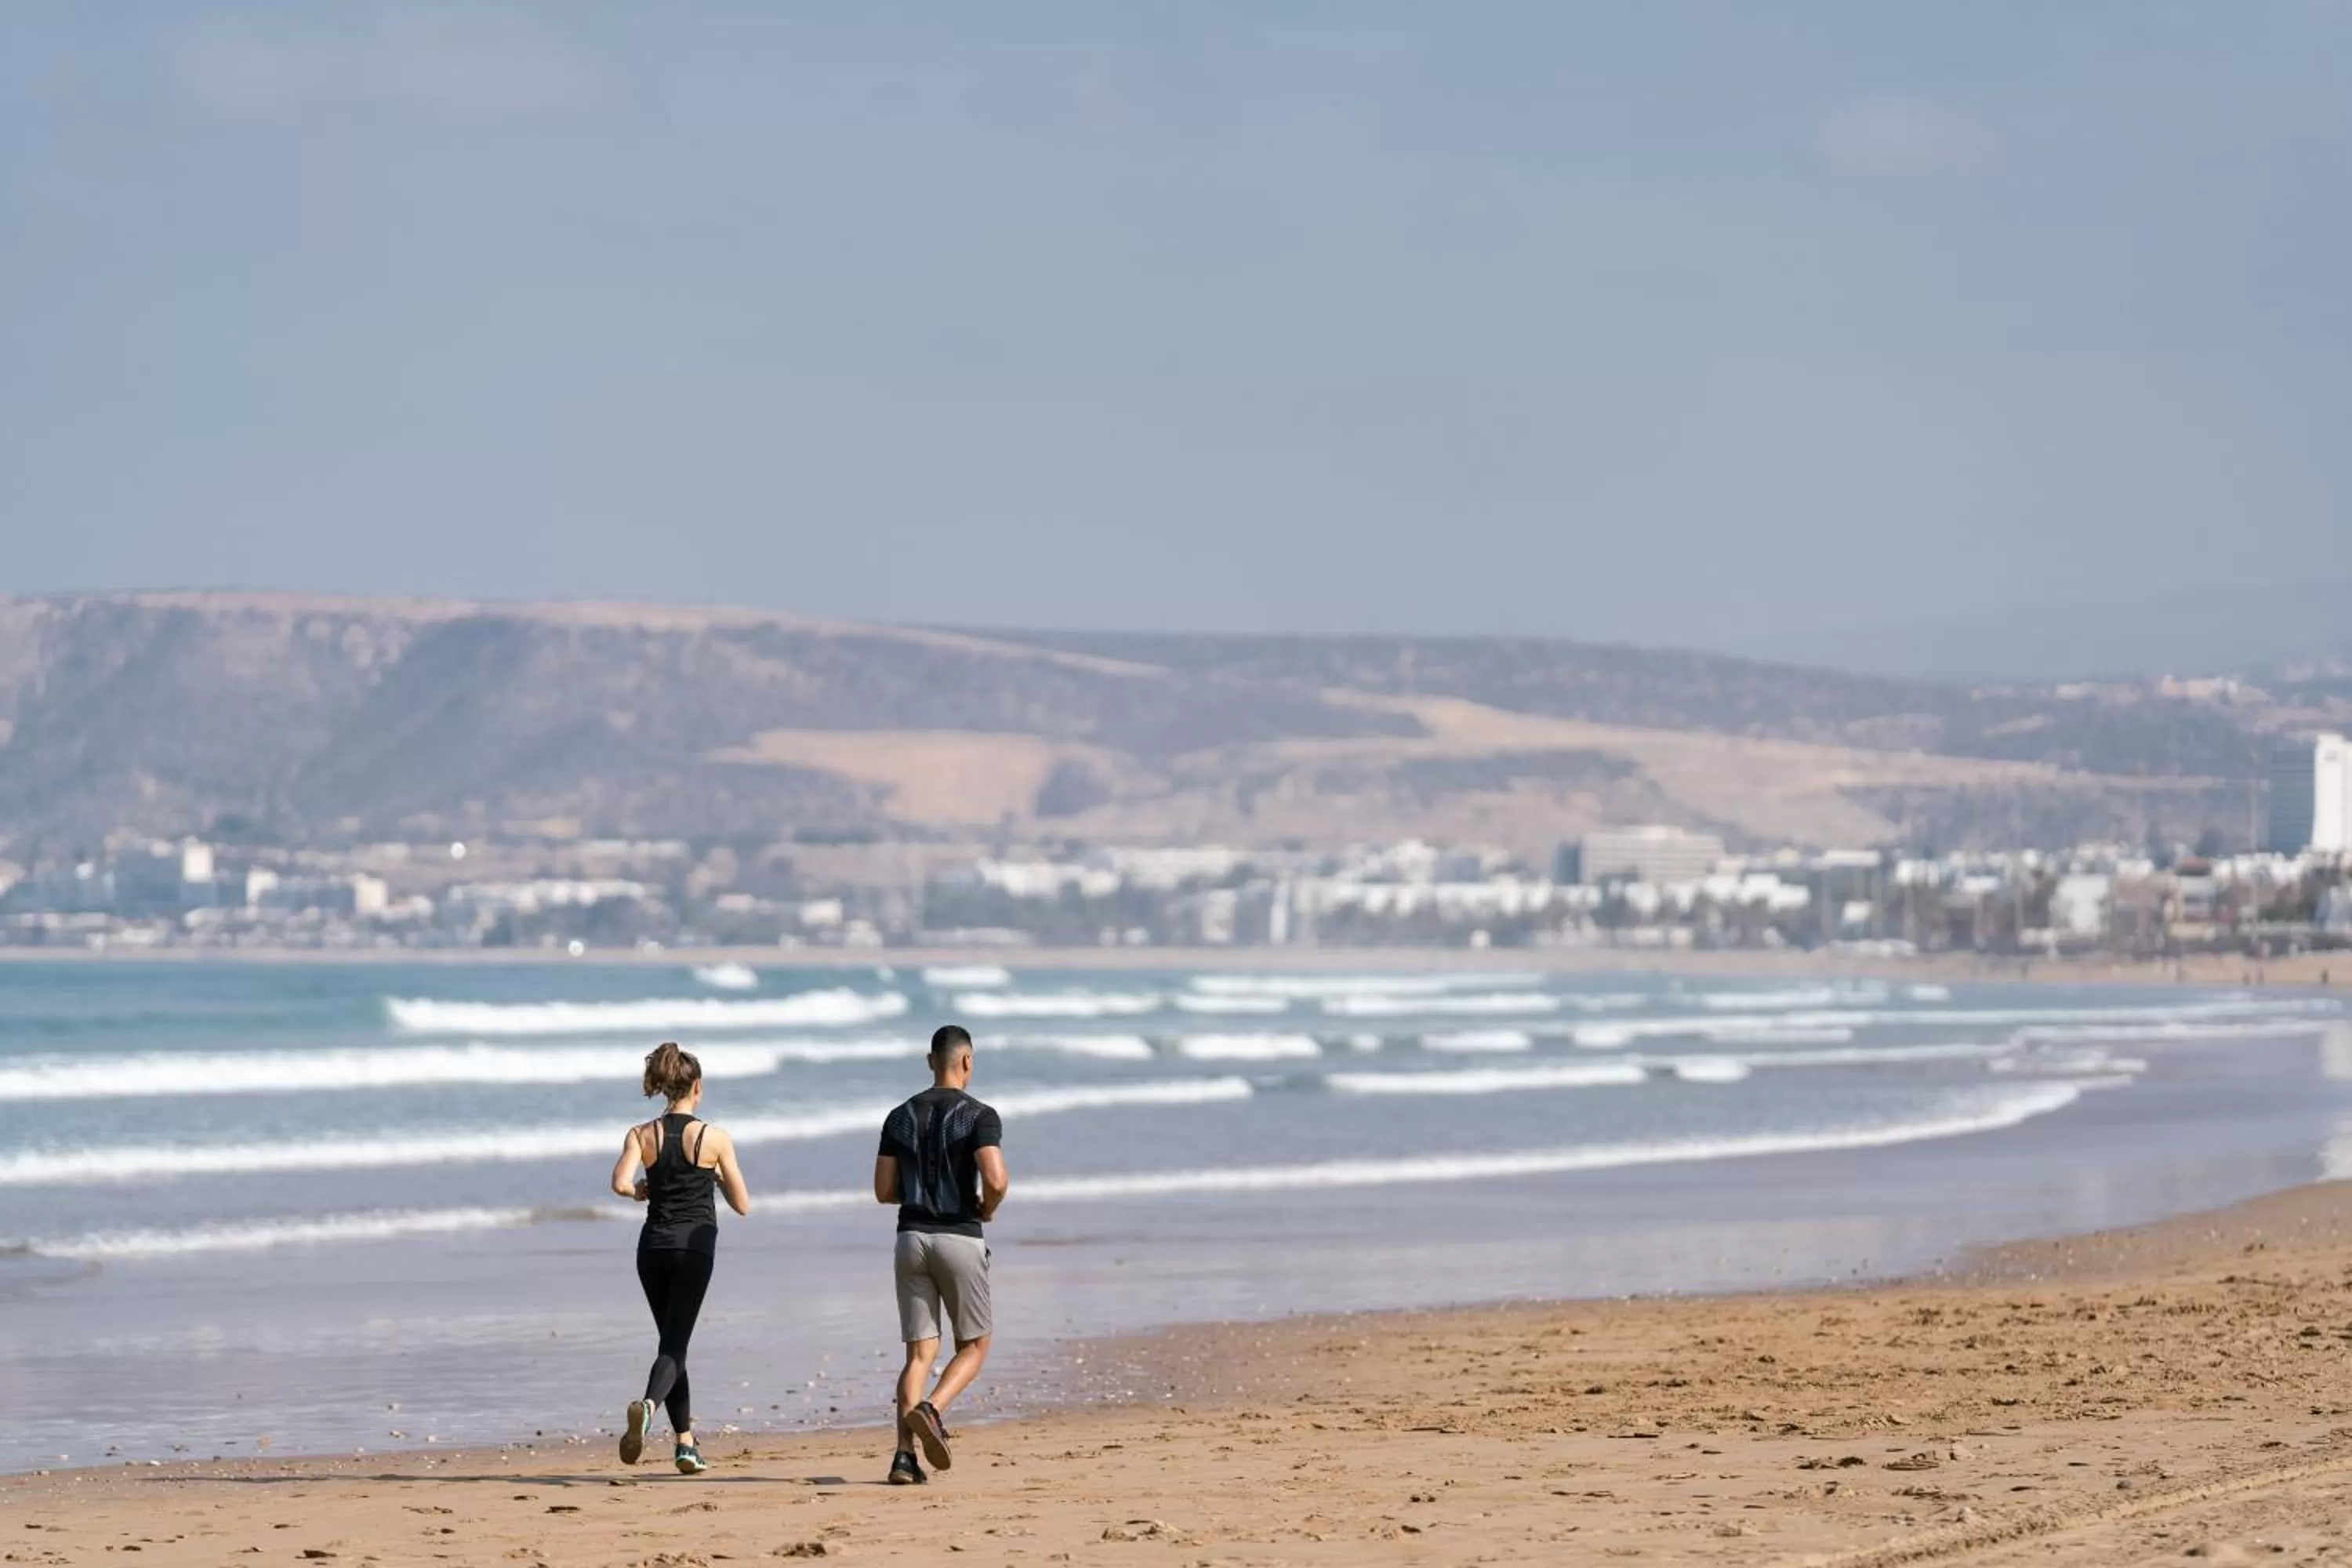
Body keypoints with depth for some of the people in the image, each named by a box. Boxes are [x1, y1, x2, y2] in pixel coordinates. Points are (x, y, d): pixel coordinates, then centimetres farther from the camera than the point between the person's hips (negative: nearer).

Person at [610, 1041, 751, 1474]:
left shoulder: (641, 1136, 1)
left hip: (654, 1246, 3)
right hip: (695, 1247, -3)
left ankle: (686, 1442, 16)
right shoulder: (714, 1138, -4)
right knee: (675, 1345, -5)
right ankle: (649, 1405, -36)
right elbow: (742, 1205, -1)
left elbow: (621, 1183, -16)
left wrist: (642, 1190, 6)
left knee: (672, 1341, 16)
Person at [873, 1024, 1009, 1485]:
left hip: (912, 1237, 4)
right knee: (974, 1346, 10)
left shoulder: (901, 1117, 8)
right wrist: (987, 1208, 2)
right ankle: (932, 1411, -19)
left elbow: (884, 1191, 7)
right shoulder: (978, 1116, -7)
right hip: (960, 1237, -4)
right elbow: (996, 1180, -20)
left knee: (920, 1352, 6)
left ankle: (905, 1455, -9)